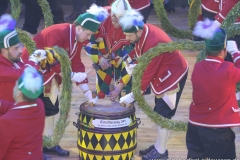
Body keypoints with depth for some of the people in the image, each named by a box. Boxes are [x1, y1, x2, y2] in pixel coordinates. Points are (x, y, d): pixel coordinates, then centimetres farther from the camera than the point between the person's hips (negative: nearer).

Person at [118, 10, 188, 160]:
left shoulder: (154, 43, -34)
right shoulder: (143, 32, -7)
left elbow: (148, 73, -27)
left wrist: (133, 95, -21)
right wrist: (135, 66, -7)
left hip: (173, 75, -9)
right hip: (162, 73, 9)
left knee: (163, 113, -4)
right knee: (159, 111, 15)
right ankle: (159, 146, 26)